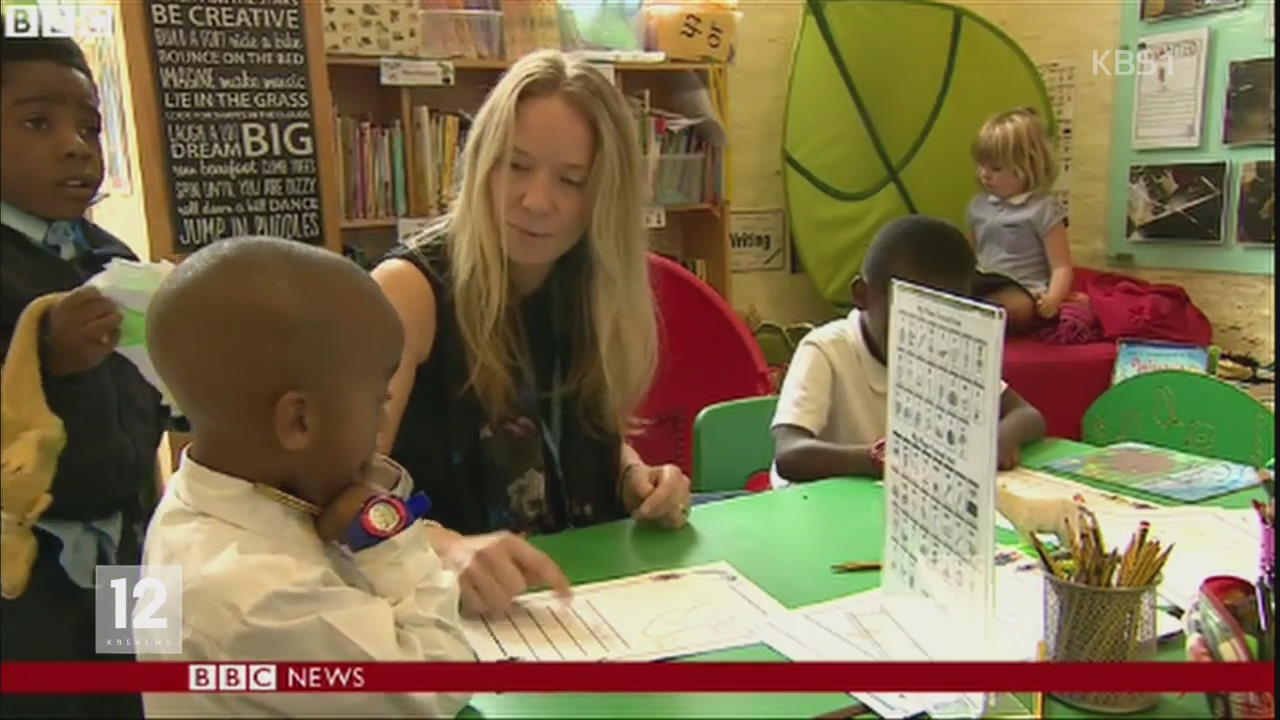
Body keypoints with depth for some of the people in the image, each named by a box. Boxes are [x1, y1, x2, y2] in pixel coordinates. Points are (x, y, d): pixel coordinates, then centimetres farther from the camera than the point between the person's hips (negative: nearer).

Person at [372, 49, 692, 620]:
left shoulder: (595, 293, 1)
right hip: (445, 605, -4)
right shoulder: (410, 289, -14)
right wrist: (447, 549, -40)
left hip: (581, 590, 4)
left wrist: (636, 479, -5)